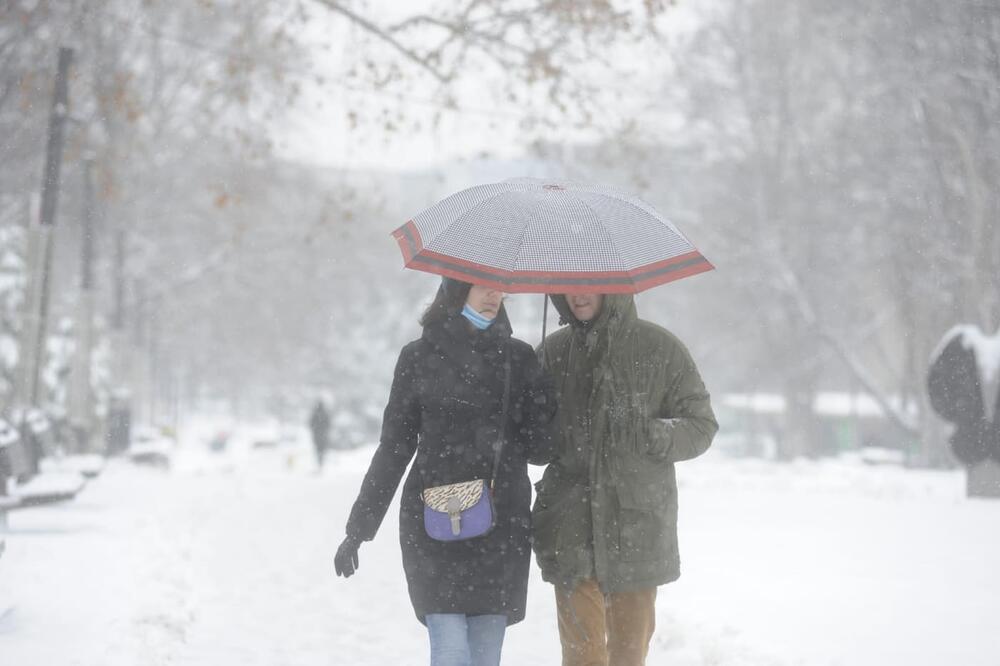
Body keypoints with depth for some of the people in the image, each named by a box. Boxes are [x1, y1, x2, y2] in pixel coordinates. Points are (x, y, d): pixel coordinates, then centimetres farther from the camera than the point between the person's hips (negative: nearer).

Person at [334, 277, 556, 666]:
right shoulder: (419, 358, 4)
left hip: (502, 530, 2)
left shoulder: (519, 358, 9)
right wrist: (358, 528, 8)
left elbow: (541, 448, 6)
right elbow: (394, 448, 9)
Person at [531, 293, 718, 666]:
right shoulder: (553, 352, 7)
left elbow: (701, 426, 1)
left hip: (637, 525, -1)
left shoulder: (659, 349, 0)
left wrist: (652, 434, -17)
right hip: (572, 528, 1)